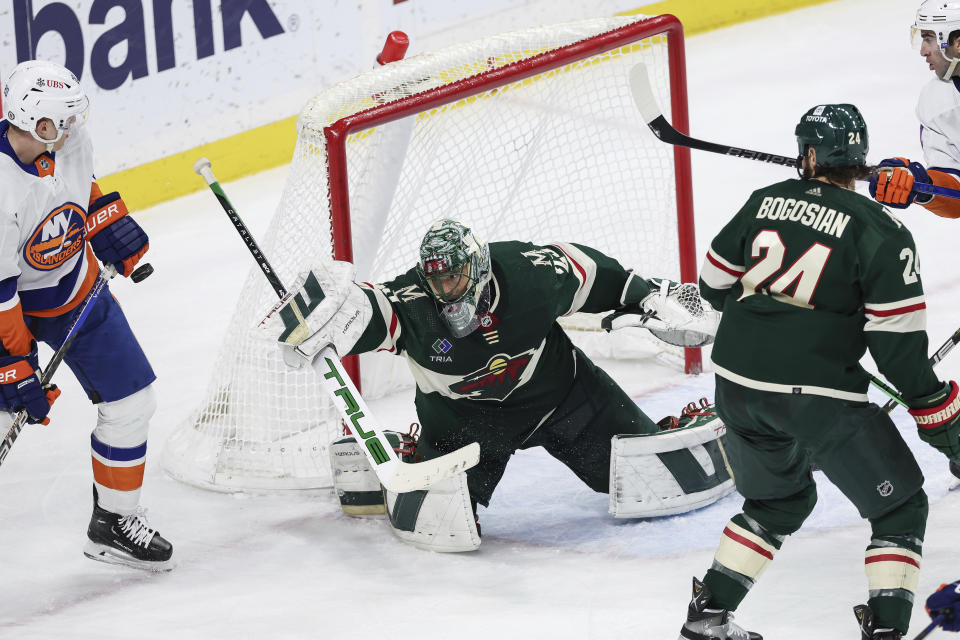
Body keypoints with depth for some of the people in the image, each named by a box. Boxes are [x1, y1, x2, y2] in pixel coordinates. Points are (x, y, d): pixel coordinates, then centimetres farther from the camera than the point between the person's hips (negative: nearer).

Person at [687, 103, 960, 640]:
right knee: (900, 507, 9)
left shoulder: (766, 201, 8)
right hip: (818, 393, -6)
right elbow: (898, 342, -11)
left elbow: (716, 282, 19)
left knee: (781, 499, 28)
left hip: (738, 383, 6)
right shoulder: (880, 230, -6)